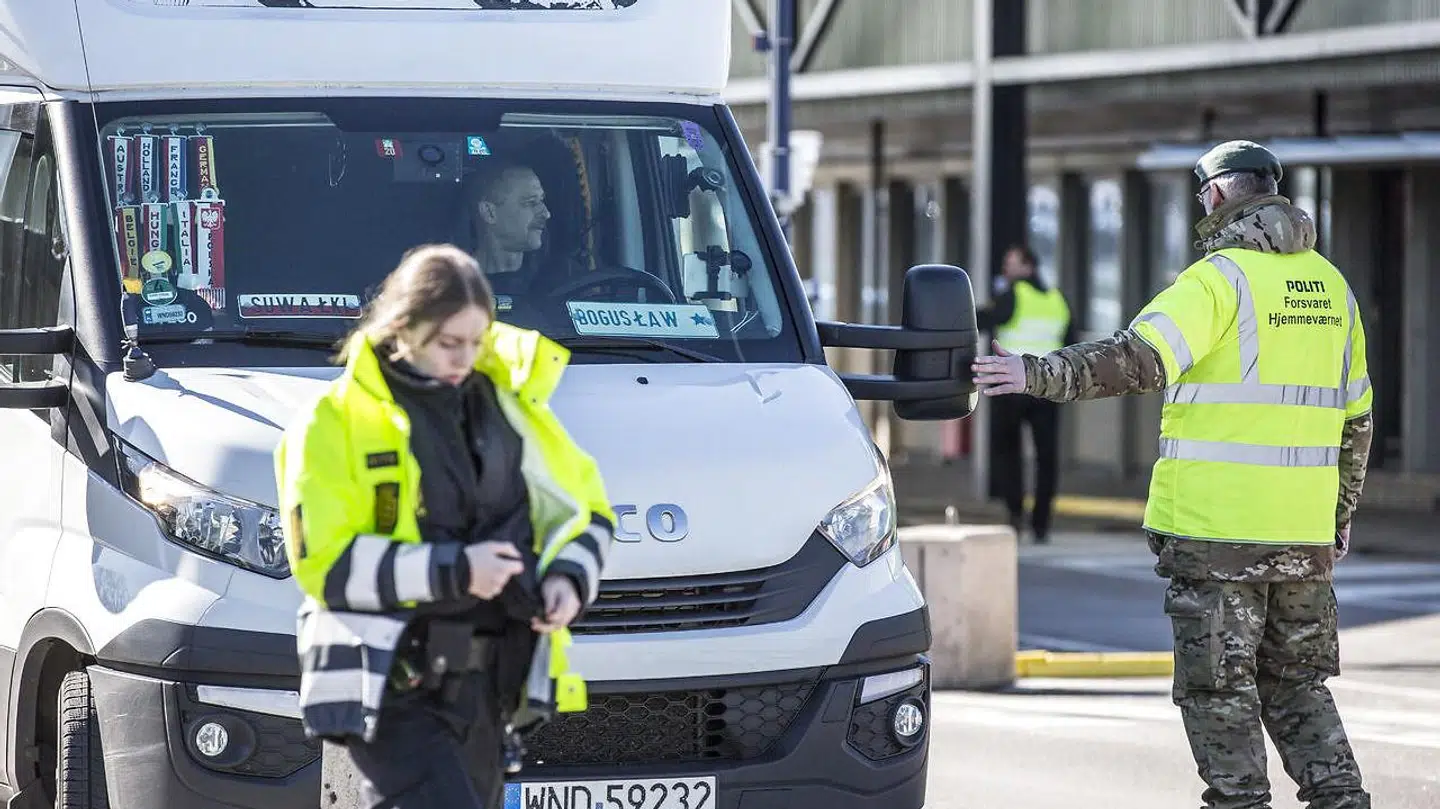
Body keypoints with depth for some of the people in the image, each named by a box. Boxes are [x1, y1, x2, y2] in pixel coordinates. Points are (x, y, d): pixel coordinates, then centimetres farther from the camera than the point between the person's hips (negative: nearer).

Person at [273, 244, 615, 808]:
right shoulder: (337, 421, -7)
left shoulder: (506, 401, 10)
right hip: (384, 688, -6)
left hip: (482, 687, 6)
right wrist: (452, 570, -20)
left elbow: (585, 508, 18)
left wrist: (568, 576, -4)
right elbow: (324, 564, -14)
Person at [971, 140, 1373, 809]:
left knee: (1220, 686, 1)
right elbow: (1355, 417, 18)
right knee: (1296, 684, 16)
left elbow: (1140, 359, -25)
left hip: (1217, 530, -7)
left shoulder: (1221, 277, -10)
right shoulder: (1330, 284, 13)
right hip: (1304, 532, 7)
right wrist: (1341, 513, 27)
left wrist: (1039, 375, -29)